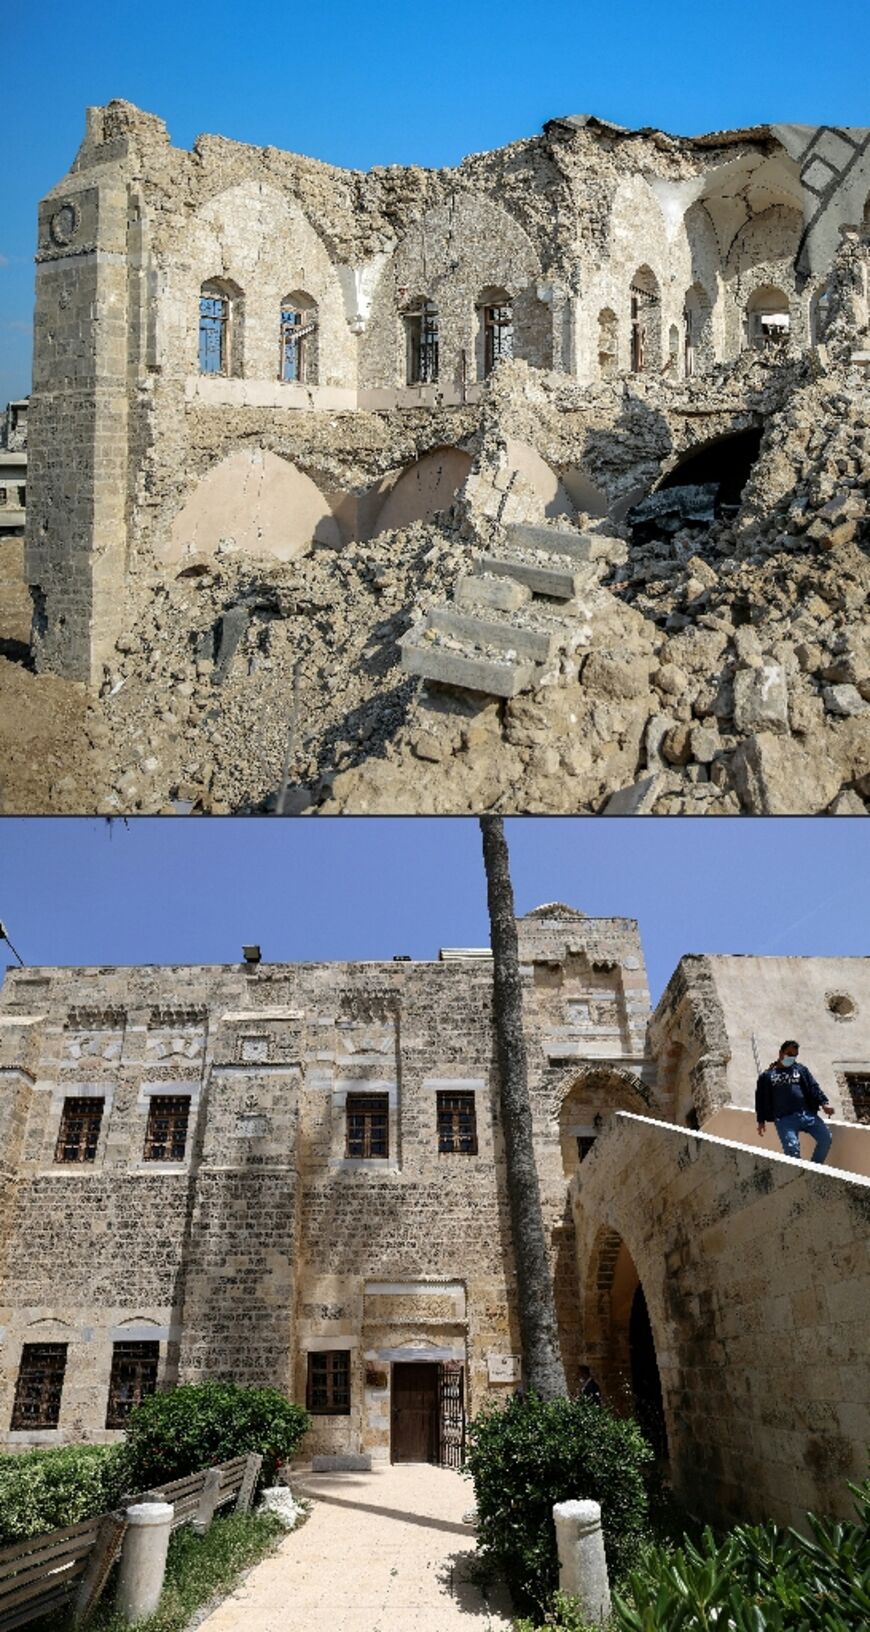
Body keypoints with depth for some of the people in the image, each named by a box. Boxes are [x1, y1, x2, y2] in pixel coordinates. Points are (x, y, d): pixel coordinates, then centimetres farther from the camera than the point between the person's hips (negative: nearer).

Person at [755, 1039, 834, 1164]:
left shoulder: (801, 1070, 19)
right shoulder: (767, 1076, 13)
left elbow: (813, 1088, 9)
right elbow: (761, 1099, 14)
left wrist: (823, 1103, -8)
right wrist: (761, 1121, 8)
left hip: (807, 1114, 3)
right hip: (784, 1119, -2)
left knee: (826, 1137, -11)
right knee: (792, 1149, -17)